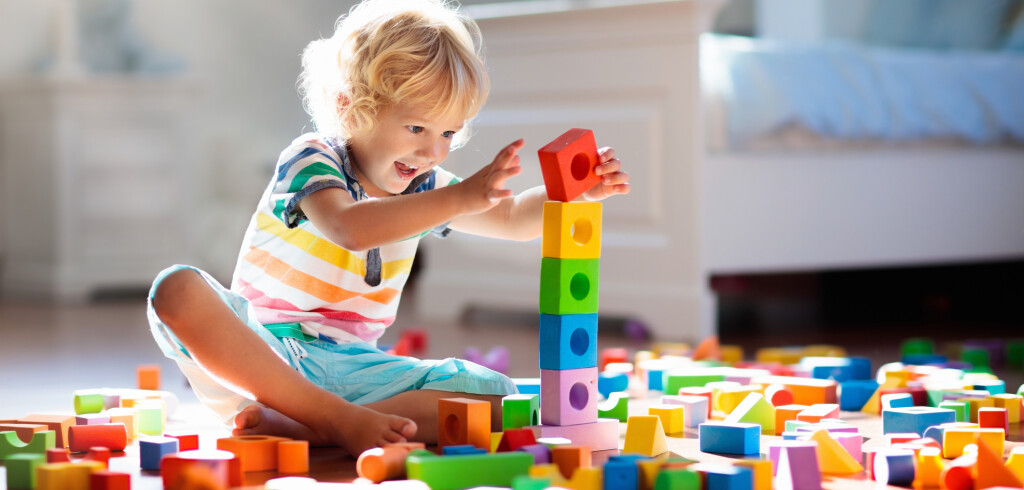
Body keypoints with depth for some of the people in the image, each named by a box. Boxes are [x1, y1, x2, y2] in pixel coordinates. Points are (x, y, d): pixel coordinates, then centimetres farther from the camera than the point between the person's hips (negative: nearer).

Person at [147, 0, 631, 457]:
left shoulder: (422, 187, 8)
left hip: (353, 369, 5)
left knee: (497, 400, -17)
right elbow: (350, 229, -32)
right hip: (265, 349, -4)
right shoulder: (311, 161, -11)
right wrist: (462, 197, -40)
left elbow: (514, 218, 10)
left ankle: (299, 424, -28)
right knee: (178, 290, -35)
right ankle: (342, 421, -37)